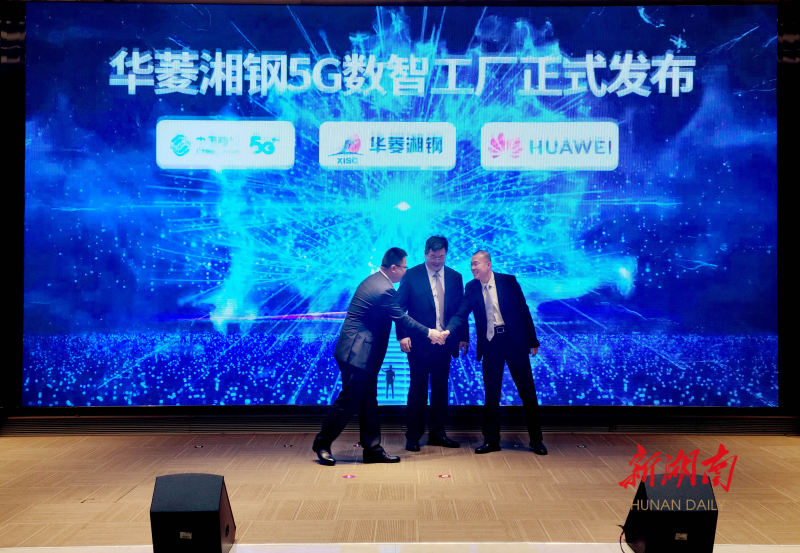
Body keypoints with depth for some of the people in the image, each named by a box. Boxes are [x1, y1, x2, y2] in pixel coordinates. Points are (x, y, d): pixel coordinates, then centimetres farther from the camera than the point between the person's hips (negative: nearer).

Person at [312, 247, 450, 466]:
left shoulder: (373, 281, 13)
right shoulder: (385, 289, -18)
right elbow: (403, 319, -14)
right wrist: (429, 333, -4)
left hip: (361, 354, 10)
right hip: (357, 354, -10)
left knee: (368, 403, 12)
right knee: (348, 401, -1)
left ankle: (372, 448, 18)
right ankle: (322, 443, 14)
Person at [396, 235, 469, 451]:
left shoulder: (455, 277, 8)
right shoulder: (411, 275, -2)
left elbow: (461, 310, 11)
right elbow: (399, 307, -4)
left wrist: (463, 337, 4)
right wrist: (402, 335, -14)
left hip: (444, 342, 4)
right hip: (419, 342, -3)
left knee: (441, 388, 10)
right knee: (418, 388, 2)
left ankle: (437, 433, 21)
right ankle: (413, 436, 11)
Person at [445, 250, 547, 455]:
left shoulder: (508, 281, -4)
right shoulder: (471, 287, 2)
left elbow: (523, 310, -2)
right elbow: (460, 314, -5)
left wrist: (533, 341, -3)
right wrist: (447, 331, -24)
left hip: (514, 340, -2)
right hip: (490, 344, 2)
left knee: (527, 392, 3)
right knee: (491, 394, 7)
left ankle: (536, 440, 16)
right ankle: (491, 440, 19)